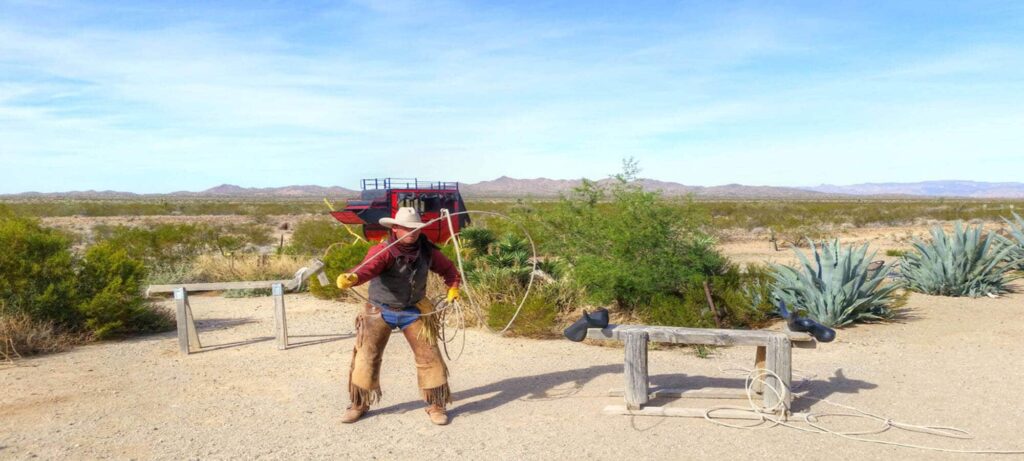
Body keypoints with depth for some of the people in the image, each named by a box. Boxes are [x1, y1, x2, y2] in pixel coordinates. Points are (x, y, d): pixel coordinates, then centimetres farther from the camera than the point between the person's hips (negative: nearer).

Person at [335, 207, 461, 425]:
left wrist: (453, 287, -3)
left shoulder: (427, 251, -6)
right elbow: (368, 267, -42)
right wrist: (351, 278, -62)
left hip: (414, 311, 3)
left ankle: (436, 405, 21)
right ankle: (359, 404, 27)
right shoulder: (384, 250, -22)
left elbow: (448, 268, 12)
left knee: (429, 357, 2)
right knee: (366, 357, 5)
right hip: (380, 311, -2)